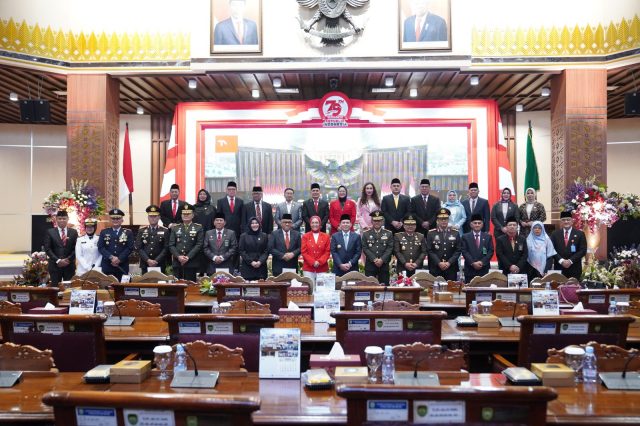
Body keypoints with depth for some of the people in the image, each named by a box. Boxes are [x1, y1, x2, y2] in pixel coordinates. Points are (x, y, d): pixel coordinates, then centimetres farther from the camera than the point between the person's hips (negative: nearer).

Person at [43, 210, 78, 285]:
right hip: (55, 265, -1)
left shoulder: (74, 232, 8)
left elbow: (76, 248, 3)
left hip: (69, 266, 1)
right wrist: (58, 260, -11)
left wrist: (68, 260, -10)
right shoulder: (50, 232, 5)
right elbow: (47, 249, -1)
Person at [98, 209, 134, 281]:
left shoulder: (128, 233, 8)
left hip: (122, 267, -1)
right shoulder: (104, 232, 11)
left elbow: (130, 248, -1)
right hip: (107, 266, 1)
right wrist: (111, 257, -12)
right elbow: (100, 247, 2)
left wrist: (119, 259, -13)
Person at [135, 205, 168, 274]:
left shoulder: (164, 231, 4)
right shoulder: (141, 231, 9)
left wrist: (156, 261, -12)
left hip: (160, 265, -1)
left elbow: (166, 248, -2)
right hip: (145, 265, 1)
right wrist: (148, 260, -10)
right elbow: (138, 248, 2)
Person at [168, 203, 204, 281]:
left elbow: (199, 244, -4)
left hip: (191, 263, -2)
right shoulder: (175, 228, 13)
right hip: (177, 263, 2)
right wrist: (178, 256, -9)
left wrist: (188, 257, -13)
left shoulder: (198, 227, 5)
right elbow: (171, 245, 7)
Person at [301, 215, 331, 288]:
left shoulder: (326, 236, 7)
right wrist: (313, 262, -11)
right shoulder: (305, 236, 6)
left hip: (322, 268, 1)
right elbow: (303, 252, 0)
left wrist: (319, 262, -11)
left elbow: (327, 252, 3)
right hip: (308, 268, 0)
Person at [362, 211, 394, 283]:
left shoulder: (388, 233, 8)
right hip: (370, 265, -1)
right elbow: (365, 248, -1)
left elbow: (390, 248, 1)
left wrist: (382, 259, -12)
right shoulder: (366, 234, 6)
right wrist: (374, 259, -12)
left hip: (384, 264, 1)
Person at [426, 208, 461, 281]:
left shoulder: (455, 233, 9)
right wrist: (439, 263, -12)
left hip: (451, 269, 2)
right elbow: (429, 251, -2)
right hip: (435, 269, -1)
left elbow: (458, 251, 4)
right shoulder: (431, 233, 4)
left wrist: (449, 262, -9)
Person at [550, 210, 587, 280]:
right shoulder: (555, 234, 9)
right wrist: (561, 260, -11)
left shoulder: (580, 234, 6)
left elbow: (583, 250, -1)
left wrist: (571, 261, -11)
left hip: (574, 269, -1)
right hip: (559, 268, 1)